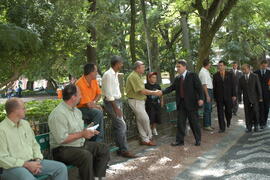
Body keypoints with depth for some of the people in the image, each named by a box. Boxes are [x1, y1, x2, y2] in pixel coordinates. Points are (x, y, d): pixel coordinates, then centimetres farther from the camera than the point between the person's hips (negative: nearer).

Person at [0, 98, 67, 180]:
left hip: (31, 162, 7)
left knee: (61, 167, -6)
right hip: (13, 167, -7)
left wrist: (38, 160, 0)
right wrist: (26, 164, -15)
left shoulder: (25, 124, 13)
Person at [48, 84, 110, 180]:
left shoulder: (76, 110, 11)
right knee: (87, 156, -34)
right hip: (62, 149, -9)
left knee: (104, 149, 2)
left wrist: (88, 131, 3)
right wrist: (82, 134, -20)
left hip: (81, 144, 10)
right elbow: (61, 139, -25)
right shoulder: (58, 114, -20)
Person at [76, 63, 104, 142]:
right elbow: (89, 105, -24)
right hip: (80, 109, -7)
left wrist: (94, 102, -5)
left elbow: (99, 94, 14)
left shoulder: (94, 80, 1)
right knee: (98, 112, -28)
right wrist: (97, 106, -6)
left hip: (91, 107, 7)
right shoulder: (80, 84, -24)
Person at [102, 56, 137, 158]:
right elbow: (109, 94, -19)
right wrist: (116, 108, -19)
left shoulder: (115, 74, 13)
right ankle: (124, 150, -2)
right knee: (122, 126, -10)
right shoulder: (108, 75, -16)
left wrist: (119, 105, 10)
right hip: (111, 102, -9)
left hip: (117, 101, 9)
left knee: (117, 126, 11)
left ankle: (120, 148, 19)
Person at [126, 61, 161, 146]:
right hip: (135, 101, -10)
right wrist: (154, 93, -14)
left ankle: (145, 139, 17)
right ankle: (149, 138, 10)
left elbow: (142, 90, 10)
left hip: (140, 100, 10)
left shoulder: (138, 76, 13)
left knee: (140, 121, 12)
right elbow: (142, 91, -22)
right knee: (145, 119, -6)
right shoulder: (133, 77, -19)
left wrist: (154, 92, 4)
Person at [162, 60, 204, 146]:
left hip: (191, 103, -5)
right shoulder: (177, 78, 11)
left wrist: (200, 98, -17)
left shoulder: (192, 75, -5)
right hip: (181, 103, 5)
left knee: (194, 122, 6)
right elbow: (171, 87, 8)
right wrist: (162, 92, -7)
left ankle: (198, 140, 22)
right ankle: (179, 140, 16)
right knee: (180, 122, 7)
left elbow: (199, 87, -8)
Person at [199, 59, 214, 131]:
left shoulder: (206, 71, 12)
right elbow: (204, 85, -21)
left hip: (210, 90, 10)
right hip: (207, 91, -10)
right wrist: (207, 95, -23)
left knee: (209, 109, 15)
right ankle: (206, 125, 5)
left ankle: (208, 124, 25)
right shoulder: (203, 72, -17)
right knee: (207, 109, -4)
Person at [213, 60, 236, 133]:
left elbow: (233, 85, 4)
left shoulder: (230, 74, 4)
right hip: (219, 97, 0)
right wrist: (214, 96, 0)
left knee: (228, 111, 6)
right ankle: (222, 128, 6)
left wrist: (234, 95, -2)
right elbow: (214, 87, 4)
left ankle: (228, 121, 38)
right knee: (220, 113, -1)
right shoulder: (215, 75, 4)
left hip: (228, 96, 0)